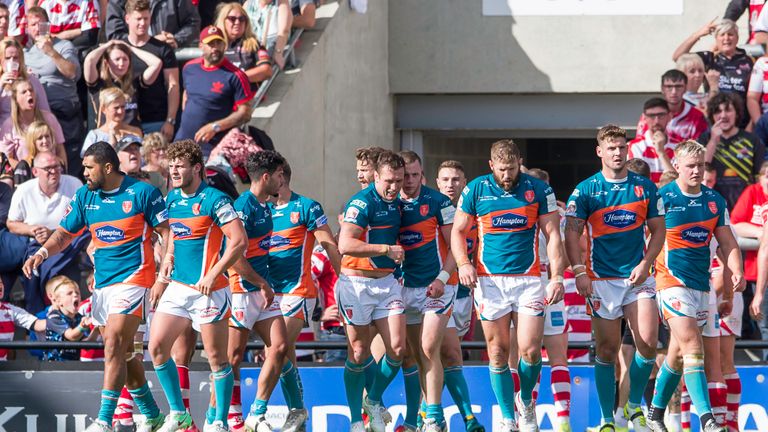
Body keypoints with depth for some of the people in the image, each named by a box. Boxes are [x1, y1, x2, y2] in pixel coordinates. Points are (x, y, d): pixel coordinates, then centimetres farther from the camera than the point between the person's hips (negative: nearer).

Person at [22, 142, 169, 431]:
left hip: (132, 280, -7)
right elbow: (65, 233, 11)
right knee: (123, 354, 10)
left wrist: (163, 279, -12)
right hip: (102, 284, 7)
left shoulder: (142, 192, -8)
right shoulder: (84, 196, 7)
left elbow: (167, 233, -5)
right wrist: (42, 253, -9)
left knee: (114, 348, -16)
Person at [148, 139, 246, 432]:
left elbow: (239, 241, -16)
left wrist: (213, 275, -19)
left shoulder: (215, 200, -12)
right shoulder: (172, 199, 11)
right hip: (177, 286, 7)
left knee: (216, 358, -2)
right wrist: (168, 257, 10)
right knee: (157, 347, 1)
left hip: (208, 289, -7)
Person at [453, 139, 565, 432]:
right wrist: (463, 263, -8)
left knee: (530, 350, -8)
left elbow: (552, 235, 1)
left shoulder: (538, 190, 0)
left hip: (528, 279, -1)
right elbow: (458, 231, 9)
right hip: (489, 279, 1)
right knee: (498, 352, 1)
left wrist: (557, 278, -8)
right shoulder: (475, 189, 2)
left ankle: (526, 401, 21)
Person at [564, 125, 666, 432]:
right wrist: (579, 272, -13)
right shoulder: (585, 190, 0)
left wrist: (645, 264, -4)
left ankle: (634, 406, 12)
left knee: (648, 344, -10)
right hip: (602, 279, -1)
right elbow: (572, 233, -2)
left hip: (638, 276, 1)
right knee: (607, 350, 1)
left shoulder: (645, 187, 6)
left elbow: (658, 230, 10)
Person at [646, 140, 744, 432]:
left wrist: (736, 272, -3)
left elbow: (727, 243, 12)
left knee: (678, 352, 13)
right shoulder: (662, 198, -7)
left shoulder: (715, 200, 9)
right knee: (692, 348, -17)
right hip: (673, 281, -6)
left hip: (701, 285, 6)